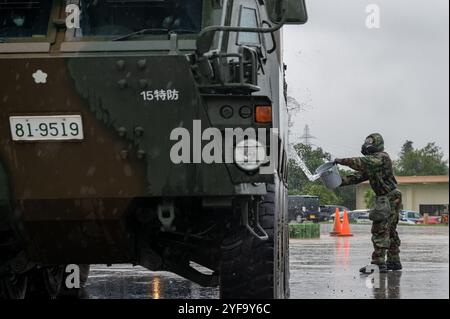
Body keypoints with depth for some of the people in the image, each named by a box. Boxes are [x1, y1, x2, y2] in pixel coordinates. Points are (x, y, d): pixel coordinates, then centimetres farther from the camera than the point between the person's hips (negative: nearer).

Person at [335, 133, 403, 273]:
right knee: (390, 231, 15)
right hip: (385, 199, 10)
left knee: (380, 230, -12)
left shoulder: (382, 157, -14)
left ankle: (378, 263, -14)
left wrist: (342, 161, -22)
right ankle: (394, 262, 23)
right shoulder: (372, 160, 17)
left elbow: (362, 163, -27)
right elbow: (359, 176, 13)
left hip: (389, 198, -10)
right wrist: (341, 181, 1)